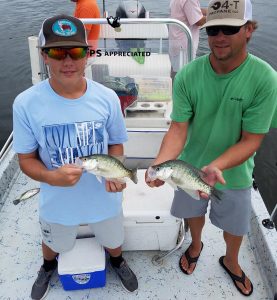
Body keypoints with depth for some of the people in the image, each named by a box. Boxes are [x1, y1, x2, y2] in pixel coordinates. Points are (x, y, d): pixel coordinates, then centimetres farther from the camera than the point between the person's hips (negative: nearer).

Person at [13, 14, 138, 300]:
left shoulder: (107, 97, -18)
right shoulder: (26, 103, -22)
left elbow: (116, 143, -3)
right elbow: (26, 159, -11)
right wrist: (51, 177, -32)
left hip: (104, 196, 1)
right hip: (57, 200, 0)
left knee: (113, 241, 28)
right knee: (54, 243, 31)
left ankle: (117, 261, 66)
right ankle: (48, 266, 68)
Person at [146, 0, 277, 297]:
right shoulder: (188, 75, -20)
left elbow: (251, 140, -22)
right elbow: (178, 128, -20)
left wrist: (216, 165, -38)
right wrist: (160, 164, -37)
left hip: (234, 172, 0)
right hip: (191, 165, 1)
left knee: (235, 225, 22)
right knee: (193, 211, 25)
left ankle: (231, 261, 56)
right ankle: (196, 244, 60)